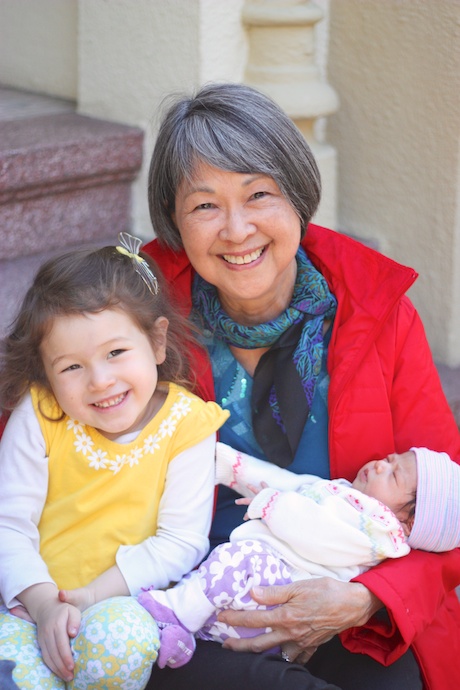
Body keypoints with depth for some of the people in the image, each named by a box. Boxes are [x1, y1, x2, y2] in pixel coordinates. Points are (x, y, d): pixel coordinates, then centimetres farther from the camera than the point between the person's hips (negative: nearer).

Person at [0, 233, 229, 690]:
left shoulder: (185, 423, -9)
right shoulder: (38, 417, -8)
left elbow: (181, 541, -10)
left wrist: (91, 596, -18)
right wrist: (44, 604, -21)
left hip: (119, 601, 0)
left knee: (123, 637, -34)